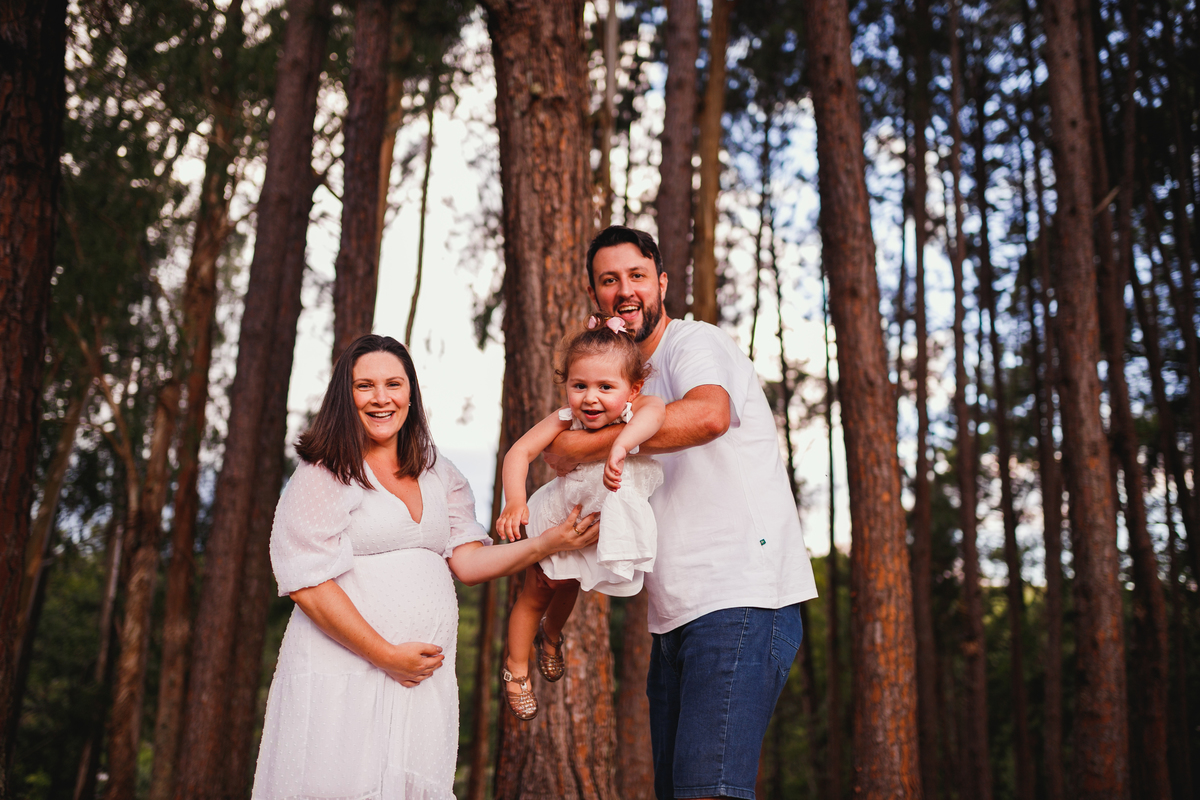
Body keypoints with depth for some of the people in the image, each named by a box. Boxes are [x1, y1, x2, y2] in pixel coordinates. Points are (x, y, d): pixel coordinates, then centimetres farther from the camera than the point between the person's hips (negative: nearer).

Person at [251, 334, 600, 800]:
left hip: (422, 679, 5)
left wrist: (552, 542, -6)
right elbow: (308, 584, -11)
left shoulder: (440, 476, 15)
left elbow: (466, 561, 6)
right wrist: (388, 656, -12)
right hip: (344, 672, -5)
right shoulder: (324, 476, -4)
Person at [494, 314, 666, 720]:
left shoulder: (636, 412, -32)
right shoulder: (565, 422, -30)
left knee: (568, 587, 26)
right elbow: (520, 451, -35)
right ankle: (516, 668, 36)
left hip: (609, 524, 2)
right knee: (537, 592, 13)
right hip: (559, 519, -2)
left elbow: (654, 409, -55)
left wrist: (619, 446, -72)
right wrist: (514, 501, -51)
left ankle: (551, 635, 59)